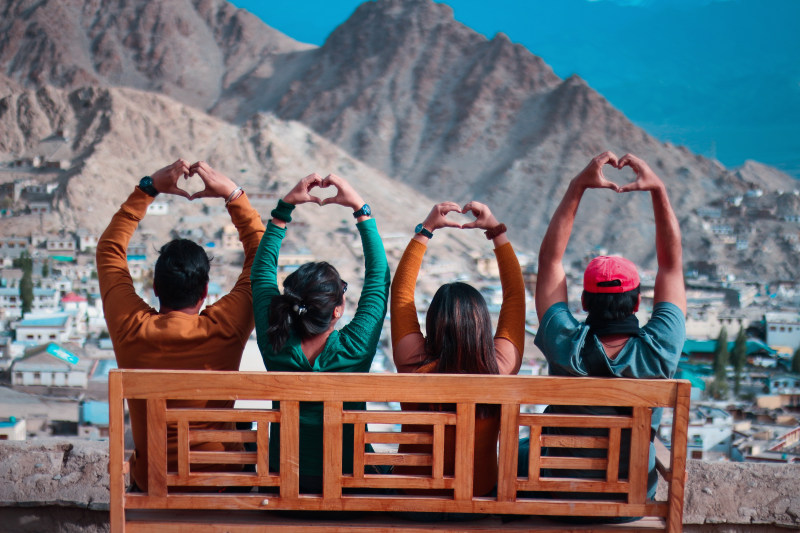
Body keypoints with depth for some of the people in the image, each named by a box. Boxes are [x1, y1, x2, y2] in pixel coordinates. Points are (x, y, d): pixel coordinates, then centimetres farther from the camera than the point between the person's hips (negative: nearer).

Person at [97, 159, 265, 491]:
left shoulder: (129, 328, -19)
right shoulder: (224, 328, -23)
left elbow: (109, 249, -2)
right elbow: (260, 254, -8)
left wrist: (148, 188, -3)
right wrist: (233, 193, -7)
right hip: (218, 480, -2)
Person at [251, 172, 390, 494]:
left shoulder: (275, 345, -21)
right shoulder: (354, 349, -28)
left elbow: (261, 269, -7)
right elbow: (379, 274, -16)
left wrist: (285, 205, -8)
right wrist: (360, 207, -13)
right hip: (346, 478, -2)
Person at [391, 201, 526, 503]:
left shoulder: (415, 368, -25)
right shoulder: (500, 369, -23)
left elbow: (400, 291, -11)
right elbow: (516, 296, -8)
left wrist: (425, 229, -7)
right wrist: (497, 231, -4)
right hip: (480, 495, 1)